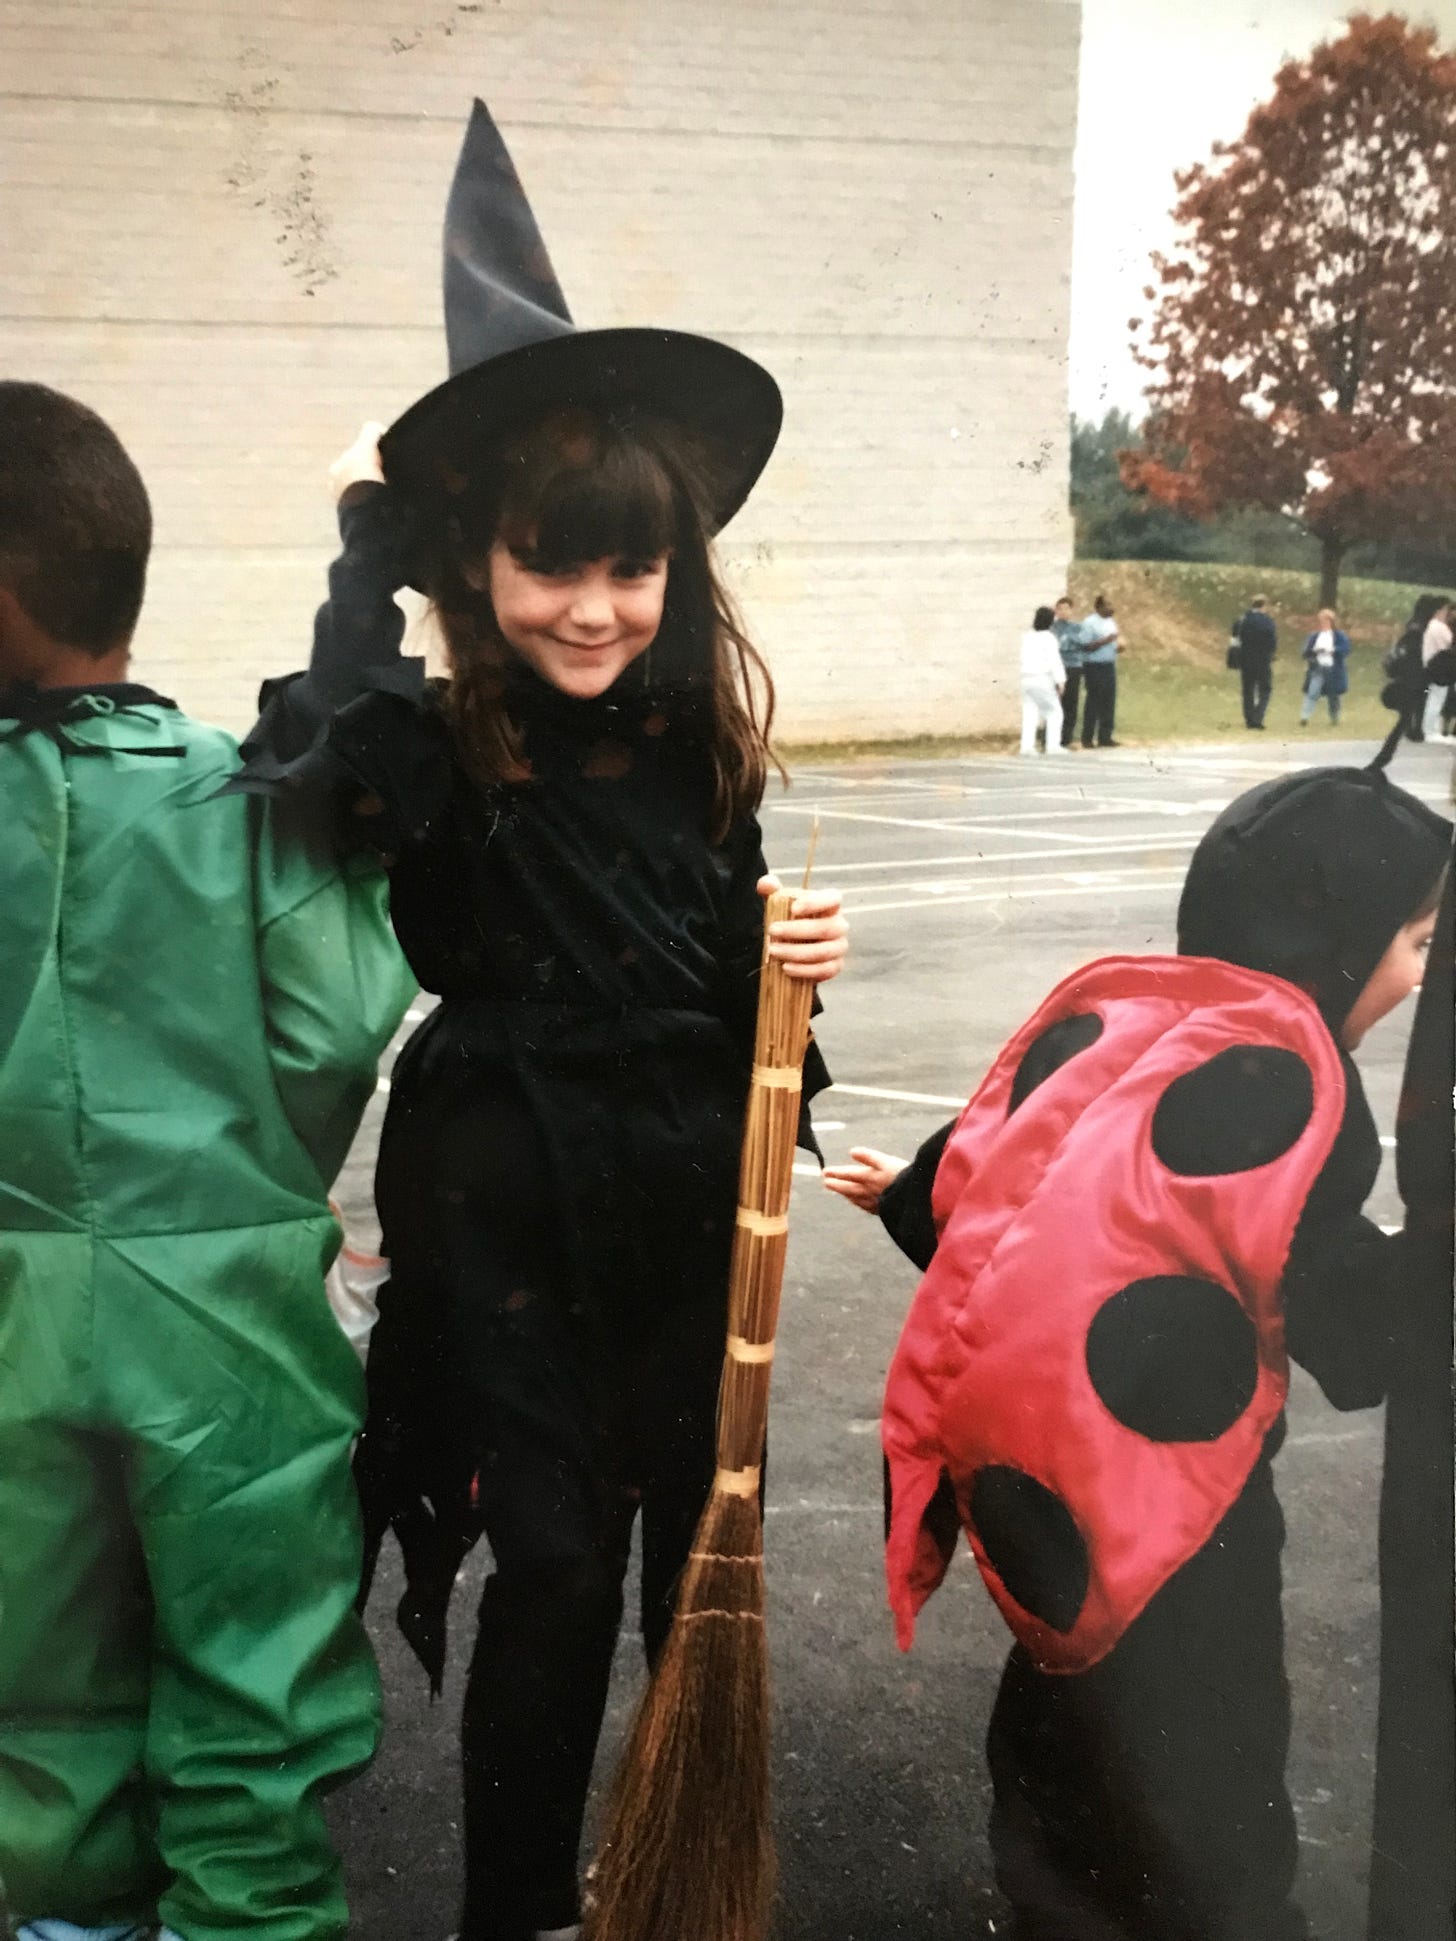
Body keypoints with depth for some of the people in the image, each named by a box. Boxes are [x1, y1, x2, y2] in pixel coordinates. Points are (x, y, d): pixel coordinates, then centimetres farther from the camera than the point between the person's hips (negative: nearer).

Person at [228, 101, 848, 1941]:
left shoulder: (698, 739, 1)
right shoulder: (439, 752, -13)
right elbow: (321, 764, -38)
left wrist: (788, 955, -10)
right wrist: (364, 542, -25)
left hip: (688, 1200, 4)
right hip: (506, 1210, -4)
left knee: (700, 1543, 14)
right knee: (557, 1563, 1)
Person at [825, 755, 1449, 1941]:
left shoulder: (1111, 1009, 4)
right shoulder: (1281, 1073, -17)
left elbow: (989, 1168, 14)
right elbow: (1342, 1311, -17)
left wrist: (904, 1195, 33)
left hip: (1015, 1437, 8)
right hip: (1154, 1471, -8)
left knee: (1073, 1689, 26)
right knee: (1201, 1755, 8)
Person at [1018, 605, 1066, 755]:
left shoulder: (1026, 637, 9)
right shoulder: (1048, 638, -9)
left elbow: (1024, 659, 10)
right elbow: (1054, 661, -13)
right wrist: (1059, 682, -10)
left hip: (1027, 678, 6)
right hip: (1043, 679, -6)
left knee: (1029, 713, 6)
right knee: (1054, 712, 5)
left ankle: (1027, 746, -2)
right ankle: (1053, 746, -1)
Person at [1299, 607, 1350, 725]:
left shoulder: (1340, 636, 2)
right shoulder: (1315, 636, 11)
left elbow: (1345, 650, -9)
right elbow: (1306, 652, 7)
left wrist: (1331, 650, -19)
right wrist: (1314, 651, -13)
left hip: (1333, 670, -1)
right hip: (1317, 668, 1)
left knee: (1333, 696, 9)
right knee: (1311, 693, -14)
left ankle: (1335, 719, 24)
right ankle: (1304, 717, -22)